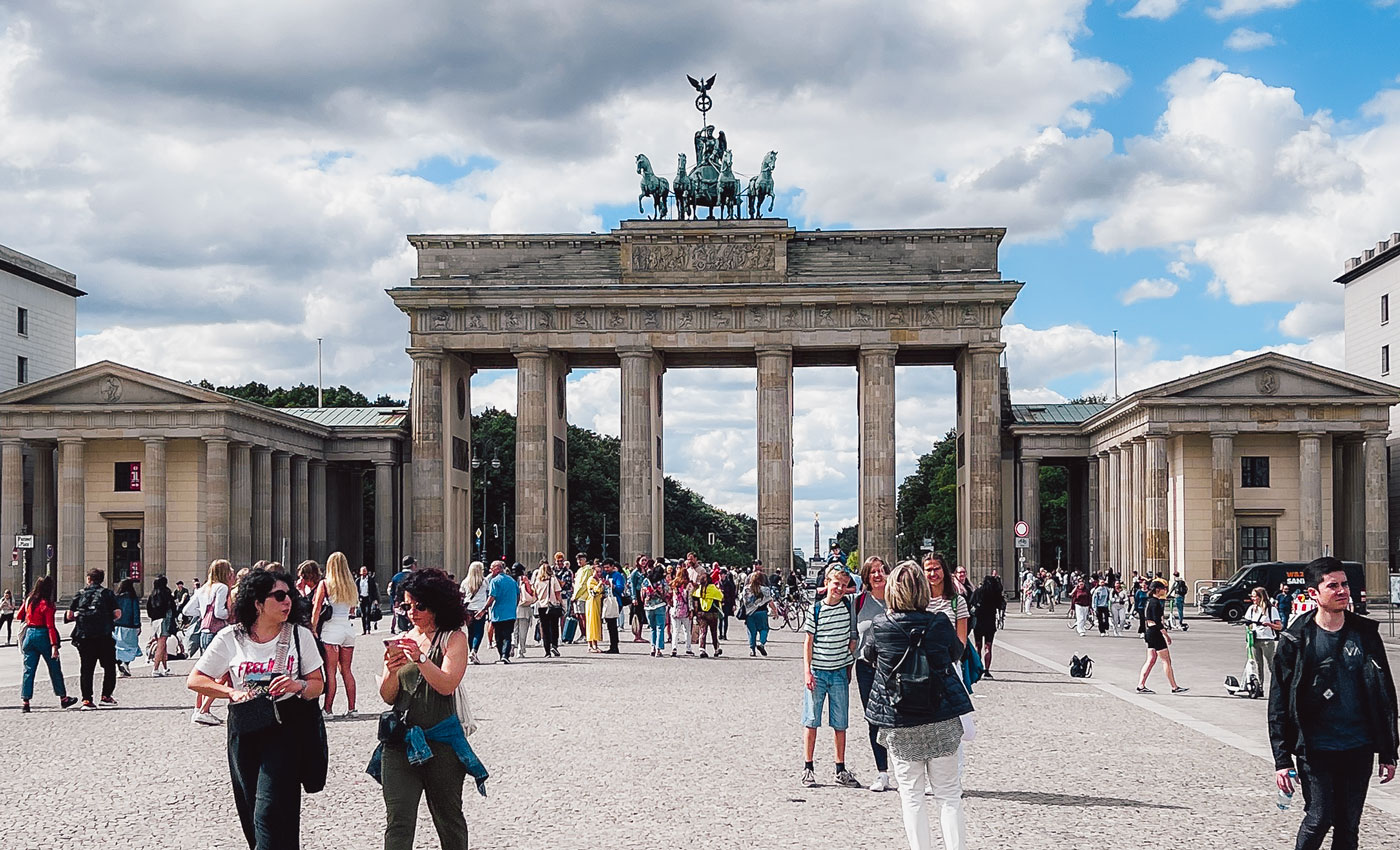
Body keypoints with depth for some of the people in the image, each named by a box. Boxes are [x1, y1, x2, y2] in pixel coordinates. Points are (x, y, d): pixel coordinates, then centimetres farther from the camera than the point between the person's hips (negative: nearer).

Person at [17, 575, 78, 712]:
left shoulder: (29, 600, 3)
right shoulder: (46, 604, -14)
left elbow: (20, 615, 17)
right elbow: (50, 626, -18)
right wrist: (54, 645, -19)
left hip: (29, 634, 5)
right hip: (43, 635, -5)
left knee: (29, 670, 5)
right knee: (55, 669, 9)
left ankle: (25, 702, -2)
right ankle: (63, 698, 20)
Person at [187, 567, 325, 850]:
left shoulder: (300, 635, 1)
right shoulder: (230, 639, 0)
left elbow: (317, 685, 4)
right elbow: (194, 680, 4)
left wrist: (298, 685, -18)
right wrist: (232, 692, -11)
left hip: (285, 730, -2)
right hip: (244, 729, 2)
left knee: (271, 814, -12)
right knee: (250, 812, 9)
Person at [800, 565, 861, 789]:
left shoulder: (849, 607, 3)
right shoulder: (816, 608, -3)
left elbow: (851, 639, 11)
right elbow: (808, 641, -2)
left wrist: (849, 668, 8)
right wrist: (807, 671, -8)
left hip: (840, 672, 2)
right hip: (817, 671, -2)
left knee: (840, 723, 5)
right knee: (811, 720, 1)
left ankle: (841, 770, 12)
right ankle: (808, 768, 8)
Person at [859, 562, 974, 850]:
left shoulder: (879, 627, -8)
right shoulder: (940, 624, -8)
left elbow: (866, 656, 13)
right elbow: (957, 654, 12)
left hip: (899, 726, 0)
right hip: (942, 719, 0)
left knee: (912, 796, 9)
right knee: (949, 795, 9)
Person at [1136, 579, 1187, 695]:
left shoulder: (1148, 602, 13)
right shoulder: (1155, 603, -16)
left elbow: (1144, 619, 18)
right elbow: (1157, 621, -21)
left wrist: (1144, 633, 24)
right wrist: (1166, 635, -18)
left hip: (1149, 632, 10)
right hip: (1156, 632, -10)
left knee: (1151, 660, 10)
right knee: (1166, 660, -3)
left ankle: (1141, 685, 6)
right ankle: (1174, 687, 1)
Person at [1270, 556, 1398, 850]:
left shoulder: (1365, 633, 4)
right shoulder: (1296, 640, -5)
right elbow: (1279, 703, -3)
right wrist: (1282, 760, -7)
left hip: (1358, 749, 3)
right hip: (1315, 750, -3)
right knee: (1319, 819, -6)